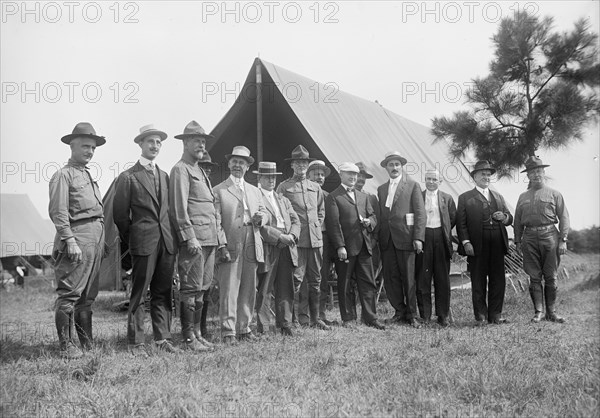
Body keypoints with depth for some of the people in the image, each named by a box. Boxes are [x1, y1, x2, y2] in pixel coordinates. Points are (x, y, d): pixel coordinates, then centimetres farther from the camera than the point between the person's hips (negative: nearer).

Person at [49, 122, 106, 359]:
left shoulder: (88, 176, 22)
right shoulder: (63, 175, -4)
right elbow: (58, 211, -12)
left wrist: (101, 241, 17)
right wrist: (70, 240, -19)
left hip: (96, 238, 9)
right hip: (77, 236, -9)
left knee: (88, 295, 13)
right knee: (69, 294, -6)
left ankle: (87, 343, 20)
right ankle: (66, 346, -2)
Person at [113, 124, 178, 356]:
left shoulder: (164, 176, 16)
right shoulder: (128, 177, -1)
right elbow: (120, 213, 0)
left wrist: (171, 236, 11)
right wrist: (132, 239, 3)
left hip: (167, 242, 5)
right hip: (143, 243, -5)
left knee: (163, 293, 9)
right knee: (138, 294, -1)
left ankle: (162, 338, 15)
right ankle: (136, 342, 6)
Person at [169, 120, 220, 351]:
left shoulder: (200, 170, 24)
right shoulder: (180, 170, -4)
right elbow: (179, 207, -12)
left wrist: (217, 235, 20)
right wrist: (189, 237, -18)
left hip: (209, 238, 9)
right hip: (194, 238, -9)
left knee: (202, 288, 11)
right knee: (191, 289, -6)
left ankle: (197, 333, 17)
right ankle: (189, 338, -1)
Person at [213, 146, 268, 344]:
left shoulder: (255, 191, 21)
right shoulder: (218, 190, 3)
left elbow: (265, 213, 23)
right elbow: (216, 221, -3)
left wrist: (261, 217, -2)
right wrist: (221, 245, -13)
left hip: (252, 248, 5)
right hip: (230, 247, -5)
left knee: (248, 290, 8)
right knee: (229, 290, -7)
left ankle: (244, 328, 18)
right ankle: (228, 331, -2)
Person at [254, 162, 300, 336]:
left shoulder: (283, 200, 22)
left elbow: (295, 221, 16)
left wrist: (291, 235, -4)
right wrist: (279, 236, -16)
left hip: (286, 249, 6)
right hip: (267, 249, -6)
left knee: (286, 289, 7)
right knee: (264, 290, -1)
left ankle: (285, 324, 15)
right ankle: (263, 327, 5)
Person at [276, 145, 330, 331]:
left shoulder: (316, 188, 17)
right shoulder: (284, 187, 2)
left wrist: (316, 226, 12)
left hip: (316, 239, 5)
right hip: (296, 239, -5)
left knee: (315, 280, 8)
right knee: (296, 279, -8)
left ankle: (315, 318, 15)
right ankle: (298, 317, -3)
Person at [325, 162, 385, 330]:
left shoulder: (363, 196, 20)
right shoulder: (333, 198, -1)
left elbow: (372, 215, 22)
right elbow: (333, 223, -9)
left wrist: (369, 221, -3)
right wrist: (340, 246, -16)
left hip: (364, 246, 5)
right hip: (345, 248, -5)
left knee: (368, 283, 4)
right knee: (345, 285, 3)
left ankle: (370, 318, 9)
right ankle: (348, 318, 12)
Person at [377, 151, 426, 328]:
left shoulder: (413, 185, 3)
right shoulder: (381, 189, 16)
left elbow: (420, 213, -3)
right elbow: (380, 215, 16)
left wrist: (418, 238, -11)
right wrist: (378, 237, 7)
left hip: (405, 238, -4)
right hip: (386, 240, 4)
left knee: (408, 278, -1)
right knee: (390, 277, 4)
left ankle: (411, 315, 10)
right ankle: (399, 311, 17)